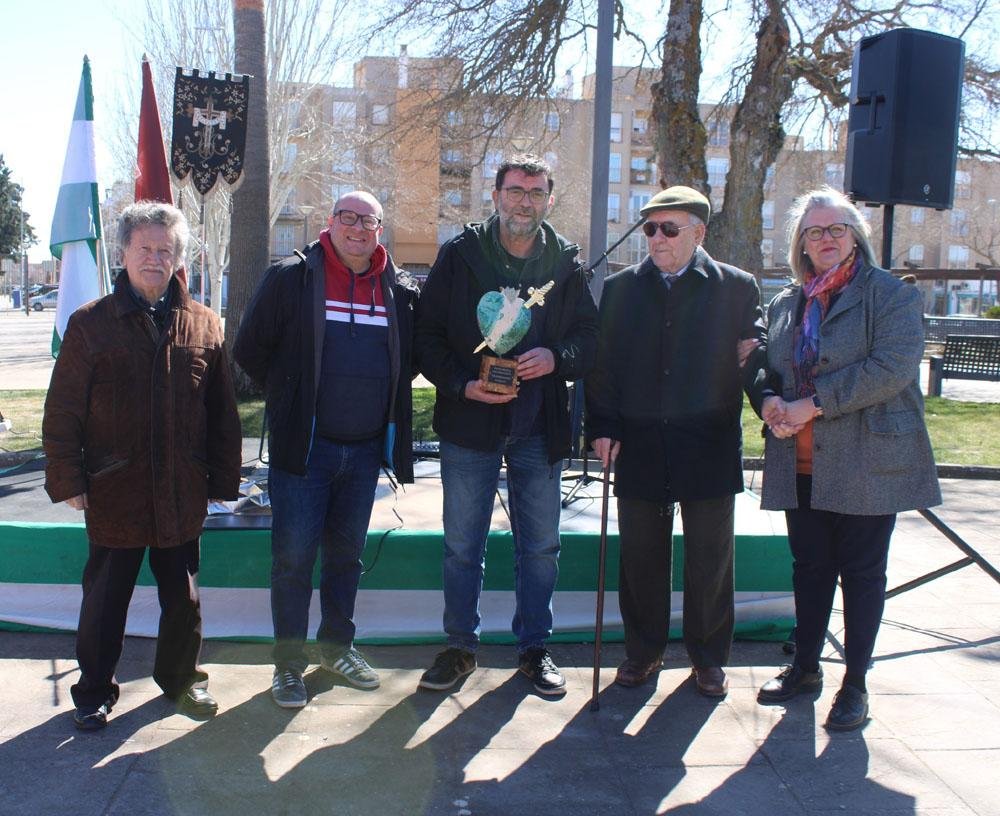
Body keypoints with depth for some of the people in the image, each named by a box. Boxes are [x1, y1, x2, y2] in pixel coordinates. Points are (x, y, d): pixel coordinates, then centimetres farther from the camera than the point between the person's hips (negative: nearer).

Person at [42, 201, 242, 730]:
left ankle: (181, 678, 35)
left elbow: (222, 412, 6)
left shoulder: (203, 325, 2)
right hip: (112, 493, -1)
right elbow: (62, 412, -2)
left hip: (181, 493, 2)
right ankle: (94, 691, 29)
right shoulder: (91, 324, -3)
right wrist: (67, 480, -5)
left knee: (182, 597, 15)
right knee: (105, 599, 11)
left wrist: (223, 478, 5)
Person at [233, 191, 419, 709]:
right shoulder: (291, 278, -5)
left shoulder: (400, 290, 4)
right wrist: (289, 400, 2)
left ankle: (337, 647, 31)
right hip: (304, 447, -3)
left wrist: (382, 404, 8)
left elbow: (409, 359, 18)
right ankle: (289, 662, 14)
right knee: (293, 557, 1)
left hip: (366, 450, 4)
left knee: (347, 553, 16)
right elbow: (249, 349, -1)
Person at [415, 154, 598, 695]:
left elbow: (589, 335, 7)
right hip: (469, 422, -1)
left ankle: (534, 647, 27)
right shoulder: (459, 255, -2)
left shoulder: (566, 264, 3)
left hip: (538, 427, 2)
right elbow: (428, 335, -1)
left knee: (540, 545, 10)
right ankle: (460, 646, 25)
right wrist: (462, 384, -15)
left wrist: (556, 357, -14)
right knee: (462, 545, 8)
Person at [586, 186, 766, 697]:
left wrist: (753, 353, -15)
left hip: (710, 446, -1)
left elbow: (757, 349, 9)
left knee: (709, 558, 9)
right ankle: (644, 650, 26)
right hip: (639, 447, 1)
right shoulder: (621, 287, 8)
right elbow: (603, 362, 7)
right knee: (641, 557, 10)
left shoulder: (737, 287, 3)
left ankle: (709, 656, 25)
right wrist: (602, 426, -1)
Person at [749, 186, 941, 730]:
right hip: (800, 464, 5)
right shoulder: (784, 303, 13)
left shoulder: (892, 295, -4)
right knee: (809, 568, 13)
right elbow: (763, 369, 18)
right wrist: (769, 401, -7)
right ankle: (805, 667, 28)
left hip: (865, 463, -4)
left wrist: (812, 404, -19)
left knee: (861, 573, 5)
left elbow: (892, 367, -17)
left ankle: (855, 683, 17)